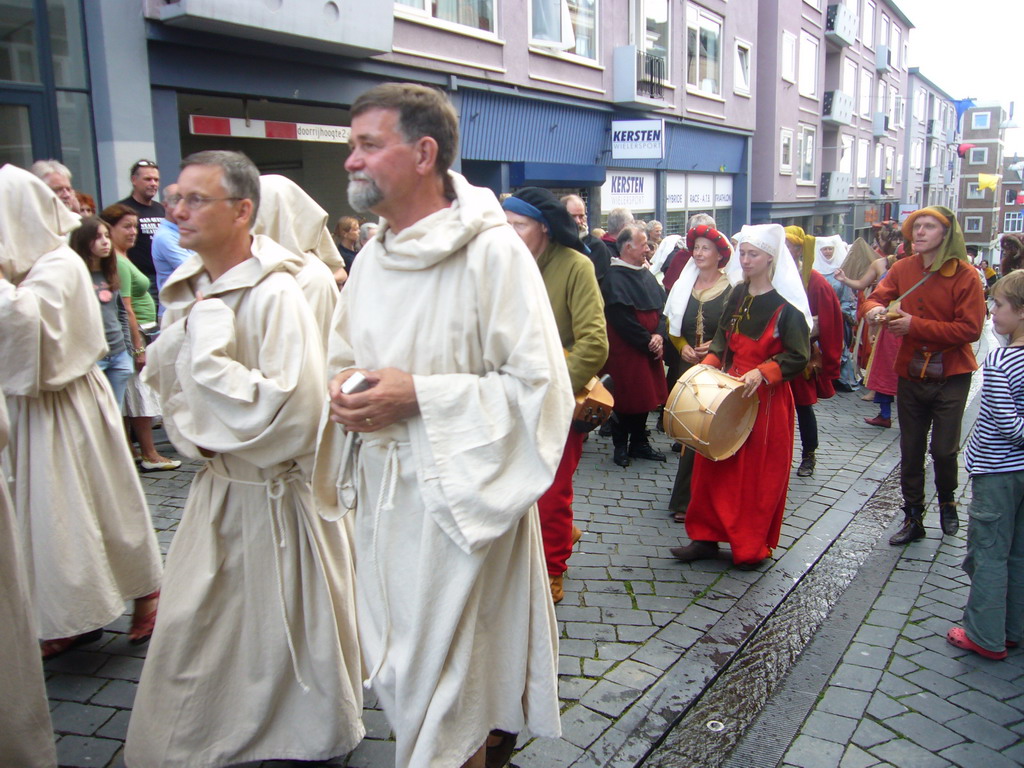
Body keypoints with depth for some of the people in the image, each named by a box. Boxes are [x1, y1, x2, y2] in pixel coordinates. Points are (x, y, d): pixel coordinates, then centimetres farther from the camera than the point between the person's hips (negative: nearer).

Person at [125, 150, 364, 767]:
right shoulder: (188, 288, 3)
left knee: (285, 633, 10)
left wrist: (211, 339, -21)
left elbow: (294, 408, -29)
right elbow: (166, 380, 16)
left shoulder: (274, 293, -21)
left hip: (274, 491, -7)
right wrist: (193, 437, -2)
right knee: (191, 628, 19)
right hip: (215, 485, 7)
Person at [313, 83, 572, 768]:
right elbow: (345, 361, 21)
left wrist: (420, 396, -21)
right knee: (401, 668, 19)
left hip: (458, 501, -7)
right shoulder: (374, 257, 10)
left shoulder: (492, 251, -15)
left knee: (444, 690, 4)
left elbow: (541, 387, -18)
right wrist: (343, 387, -3)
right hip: (384, 497, 8)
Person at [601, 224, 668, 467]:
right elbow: (621, 317, -19)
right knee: (625, 398, 1)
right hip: (625, 350, -7)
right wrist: (646, 341, -14)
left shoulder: (646, 274, 10)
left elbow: (661, 306, 8)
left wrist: (659, 335, -9)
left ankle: (639, 443, 25)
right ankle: (620, 446, 15)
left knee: (645, 395, 13)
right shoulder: (614, 277, -14)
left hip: (650, 348, 7)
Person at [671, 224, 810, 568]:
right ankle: (707, 536, 18)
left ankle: (752, 547, 17)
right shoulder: (738, 294, 8)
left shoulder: (787, 304, -11)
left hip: (767, 397, -6)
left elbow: (799, 357, -13)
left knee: (759, 471, 4)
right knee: (716, 465, 8)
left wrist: (762, 372, -25)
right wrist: (709, 363, -1)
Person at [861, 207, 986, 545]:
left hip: (950, 377, -3)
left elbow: (970, 329, -17)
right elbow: (873, 300, -1)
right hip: (911, 374, 4)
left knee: (944, 450, 0)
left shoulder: (965, 275, -12)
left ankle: (947, 502, 31)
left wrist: (915, 325, -23)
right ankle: (913, 519, 25)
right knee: (910, 453, 10)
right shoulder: (903, 269, 0)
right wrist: (874, 309, -26)